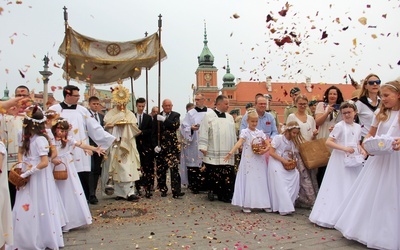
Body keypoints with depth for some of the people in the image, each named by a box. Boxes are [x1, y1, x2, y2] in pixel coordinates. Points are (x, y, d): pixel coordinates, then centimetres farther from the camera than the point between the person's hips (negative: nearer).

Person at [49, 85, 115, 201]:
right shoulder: (54, 110, 4)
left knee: (84, 185, 1)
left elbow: (95, 128, 8)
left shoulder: (82, 110, 8)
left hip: (81, 156, 2)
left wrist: (112, 139, 3)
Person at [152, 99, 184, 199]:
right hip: (160, 147, 2)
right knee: (160, 170, 7)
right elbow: (154, 133, 6)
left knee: (174, 168, -10)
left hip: (172, 146, -2)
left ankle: (176, 191, -11)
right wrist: (155, 145, -5)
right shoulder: (157, 117, 9)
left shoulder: (175, 115, 6)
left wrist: (164, 119, -17)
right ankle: (163, 189, 21)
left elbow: (176, 125, -13)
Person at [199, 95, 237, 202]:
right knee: (214, 175, 1)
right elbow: (203, 132, -5)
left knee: (228, 176, 0)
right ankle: (212, 191, 18)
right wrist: (203, 147, -12)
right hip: (213, 153, -4)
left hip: (227, 154, 4)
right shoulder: (209, 116, 0)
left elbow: (233, 134, 21)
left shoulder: (230, 117, 17)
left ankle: (226, 195, 8)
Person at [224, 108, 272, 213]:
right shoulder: (244, 132, -5)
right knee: (248, 181, -1)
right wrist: (230, 153, -34)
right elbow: (239, 143, -19)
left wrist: (264, 150, -14)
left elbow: (268, 145, 8)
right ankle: (246, 204, 6)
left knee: (261, 181, 7)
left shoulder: (260, 132, 9)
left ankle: (264, 204, 16)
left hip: (259, 160, 4)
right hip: (248, 160, -4)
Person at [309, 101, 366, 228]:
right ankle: (333, 217, 6)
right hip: (340, 160, -6)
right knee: (339, 188, -3)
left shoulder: (358, 127, 11)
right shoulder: (339, 126, -8)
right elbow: (328, 142, -15)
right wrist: (344, 148, -23)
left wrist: (362, 150, 0)